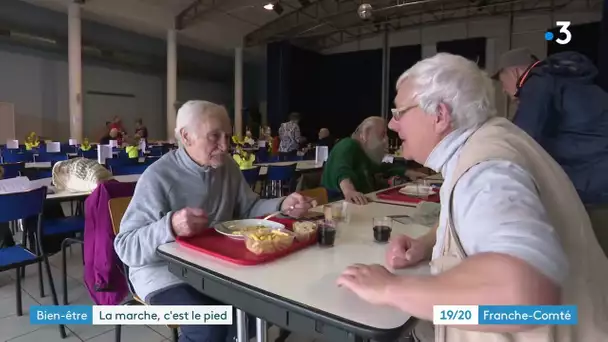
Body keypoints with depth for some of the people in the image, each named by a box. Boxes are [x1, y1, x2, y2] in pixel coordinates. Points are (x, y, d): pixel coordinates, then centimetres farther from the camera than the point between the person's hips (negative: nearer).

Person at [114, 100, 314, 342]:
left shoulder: (227, 166, 2)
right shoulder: (158, 177, -19)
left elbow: (248, 208, 8)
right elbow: (126, 247, -19)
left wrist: (282, 206, -11)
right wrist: (170, 226, -38)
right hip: (165, 272, -6)